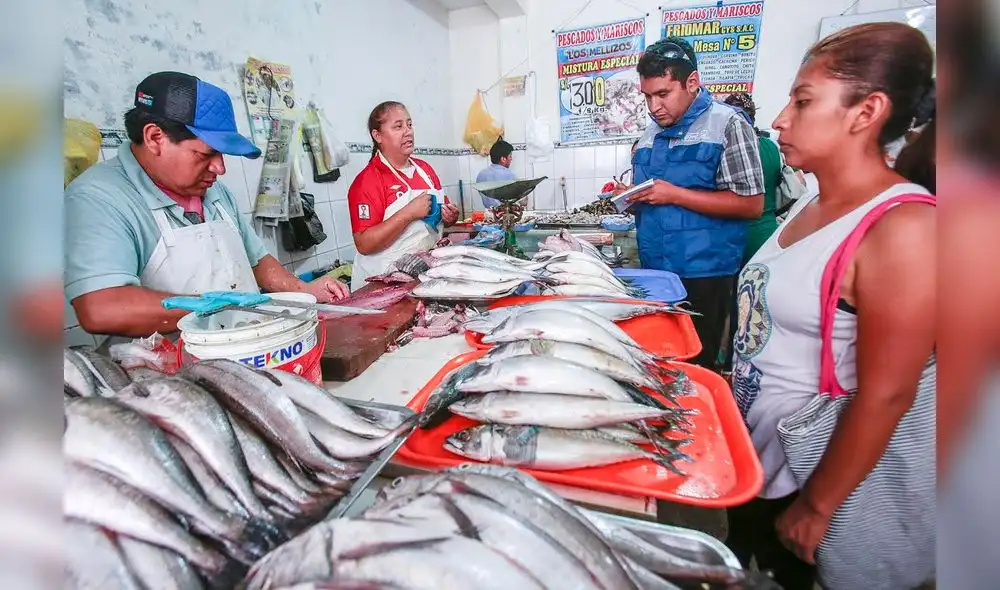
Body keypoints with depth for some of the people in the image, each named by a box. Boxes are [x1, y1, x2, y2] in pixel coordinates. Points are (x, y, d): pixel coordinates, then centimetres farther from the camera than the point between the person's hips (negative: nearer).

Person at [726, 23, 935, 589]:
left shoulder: (904, 227, -24)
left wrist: (816, 506, -16)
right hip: (753, 446, 7)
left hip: (811, 469, -7)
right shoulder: (813, 202, 1)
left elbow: (884, 396, -23)